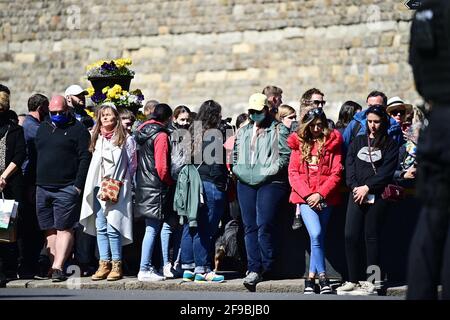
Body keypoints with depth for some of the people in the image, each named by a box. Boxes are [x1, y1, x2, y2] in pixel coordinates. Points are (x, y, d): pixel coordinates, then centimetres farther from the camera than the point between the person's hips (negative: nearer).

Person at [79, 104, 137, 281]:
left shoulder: (125, 139, 2)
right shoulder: (96, 139, 17)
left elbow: (132, 165, 2)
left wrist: (121, 182, -4)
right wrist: (93, 186, 14)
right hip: (98, 188, 5)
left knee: (113, 228, -10)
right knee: (100, 227, 3)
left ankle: (116, 265, -3)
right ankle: (104, 264, 6)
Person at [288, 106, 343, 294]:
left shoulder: (332, 142, 5)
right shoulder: (299, 143, 10)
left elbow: (336, 173, 0)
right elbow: (293, 173, 4)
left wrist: (320, 194, -11)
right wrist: (307, 194, -8)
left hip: (325, 197, 0)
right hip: (304, 196, 0)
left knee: (318, 237, 0)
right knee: (316, 234, -17)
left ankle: (311, 277, 11)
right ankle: (322, 276, -12)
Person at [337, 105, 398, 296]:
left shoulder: (390, 144, 6)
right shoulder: (357, 142, 18)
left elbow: (387, 171, -4)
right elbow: (349, 166, 9)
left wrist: (367, 187, -13)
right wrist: (355, 187, -7)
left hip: (377, 196, -3)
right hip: (356, 194, 3)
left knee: (371, 237, -3)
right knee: (350, 236, -6)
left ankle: (371, 282, -1)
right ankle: (353, 281, -2)